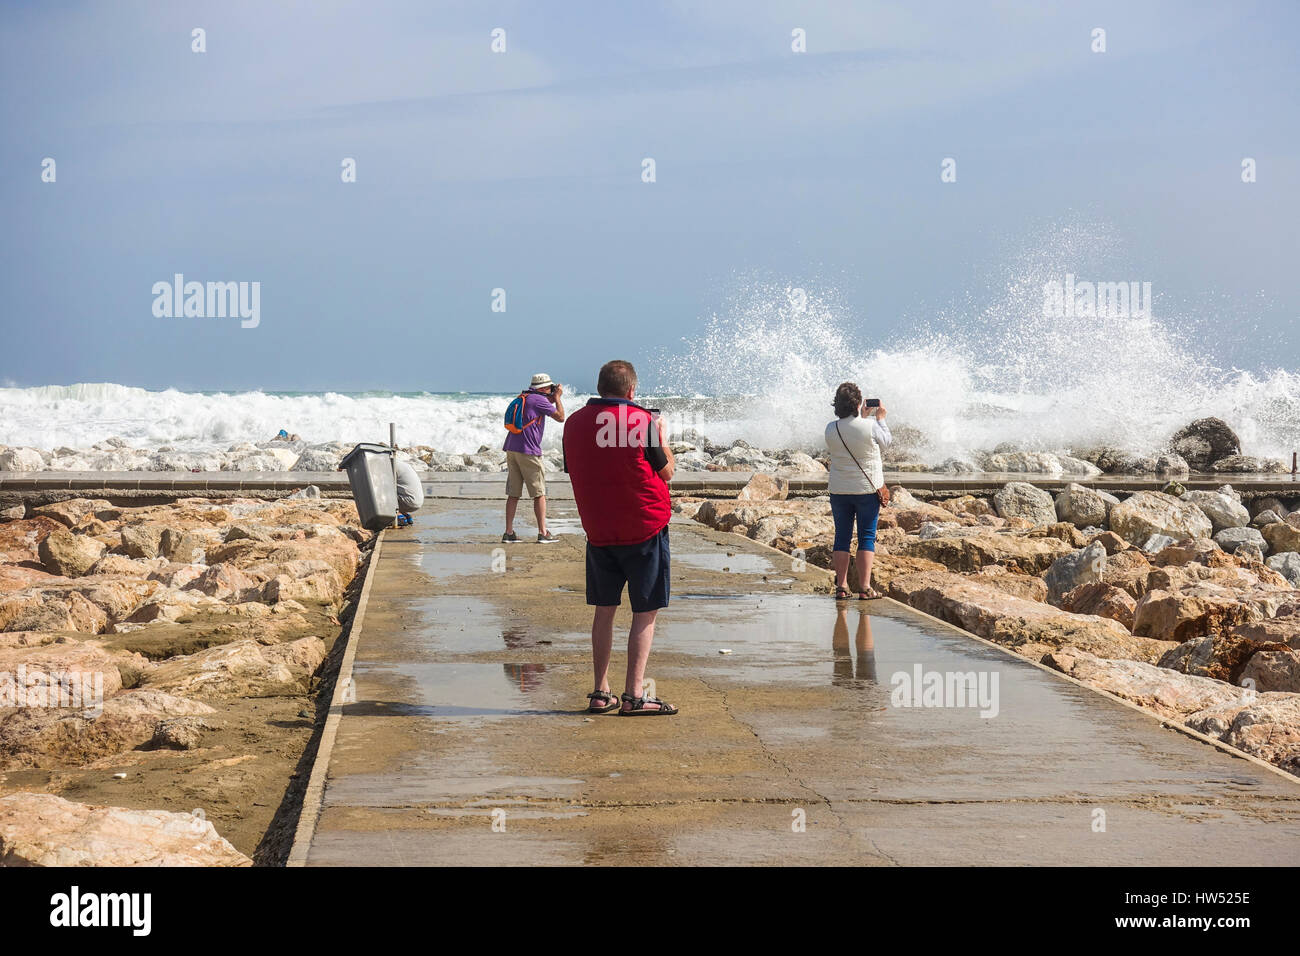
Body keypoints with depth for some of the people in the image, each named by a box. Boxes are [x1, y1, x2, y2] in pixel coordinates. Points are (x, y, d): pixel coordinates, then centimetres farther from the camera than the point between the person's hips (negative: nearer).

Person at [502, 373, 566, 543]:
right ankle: (543, 533, -3)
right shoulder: (539, 400, -7)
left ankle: (509, 533, 5)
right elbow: (560, 417, -3)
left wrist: (551, 400, 29)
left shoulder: (523, 398, 18)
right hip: (528, 452, -8)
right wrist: (557, 398, 10)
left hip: (511, 449, 8)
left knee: (513, 494, 8)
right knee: (539, 493, -1)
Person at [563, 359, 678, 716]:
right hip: (645, 529, -5)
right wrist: (661, 434, 15)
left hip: (598, 532, 5)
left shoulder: (574, 423, 3)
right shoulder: (642, 421, -11)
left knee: (604, 609, 14)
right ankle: (634, 695, -4)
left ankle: (601, 693, 14)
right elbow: (667, 471, -1)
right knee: (645, 612, 1)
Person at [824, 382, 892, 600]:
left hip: (839, 490, 3)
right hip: (868, 489, -3)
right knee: (867, 537, 3)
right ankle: (864, 587, -1)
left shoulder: (831, 429, -5)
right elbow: (885, 441, 4)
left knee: (842, 537, 10)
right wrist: (880, 418, 19)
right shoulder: (870, 426, -14)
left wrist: (862, 417, 20)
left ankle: (841, 586, 9)